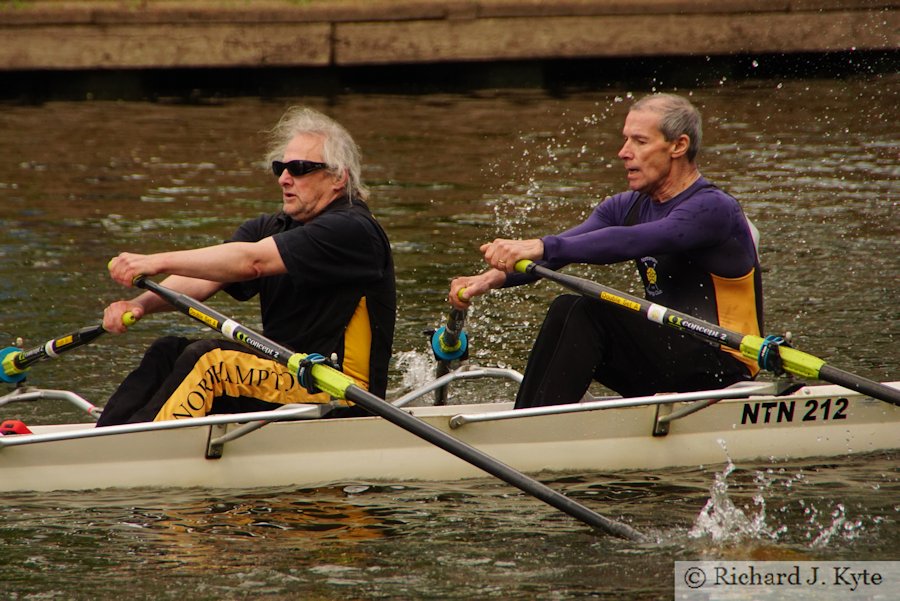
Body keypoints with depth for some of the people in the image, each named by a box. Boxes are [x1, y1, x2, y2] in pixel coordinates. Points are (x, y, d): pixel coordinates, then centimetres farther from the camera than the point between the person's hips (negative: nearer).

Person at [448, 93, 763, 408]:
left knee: (590, 311, -22)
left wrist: (541, 248, -42)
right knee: (566, 309, -11)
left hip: (721, 374, -8)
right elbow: (560, 247, -6)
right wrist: (495, 277, -24)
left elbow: (628, 243, -32)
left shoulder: (714, 209, -15)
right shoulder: (628, 207, 11)